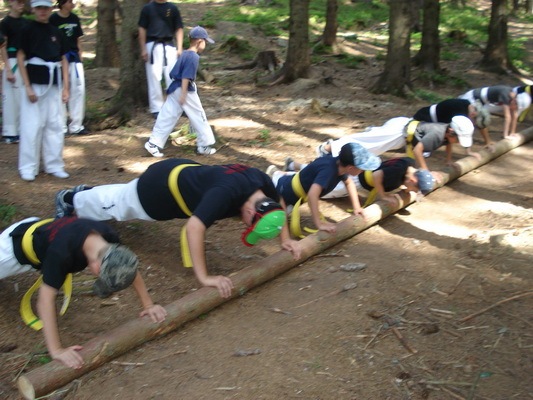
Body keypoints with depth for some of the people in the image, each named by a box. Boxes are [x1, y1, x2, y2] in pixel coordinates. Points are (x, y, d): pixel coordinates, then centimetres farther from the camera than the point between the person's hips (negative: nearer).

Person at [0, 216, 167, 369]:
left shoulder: (108, 238, -30)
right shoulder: (61, 253, -49)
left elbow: (129, 267, -14)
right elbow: (45, 299, -48)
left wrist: (148, 305, -14)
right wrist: (56, 350, -50)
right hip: (14, 247, -5)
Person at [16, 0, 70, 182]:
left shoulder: (56, 32, 10)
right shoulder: (28, 30, -2)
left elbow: (64, 60, 12)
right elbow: (20, 58, -4)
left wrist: (65, 87, 6)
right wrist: (27, 87, -11)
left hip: (54, 84, 4)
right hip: (35, 83, -4)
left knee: (55, 125, 6)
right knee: (32, 125, -2)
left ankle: (54, 165, 15)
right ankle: (28, 167, 6)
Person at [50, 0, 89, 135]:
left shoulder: (75, 18, 8)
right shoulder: (53, 19, -7)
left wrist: (80, 59, 10)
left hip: (74, 58, 5)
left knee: (79, 90, 0)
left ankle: (76, 125, 8)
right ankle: (61, 126, 11)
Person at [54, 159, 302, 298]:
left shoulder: (263, 184, -22)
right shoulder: (226, 193, -46)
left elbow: (278, 208, 1)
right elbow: (194, 227, -53)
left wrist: (285, 239, -5)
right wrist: (204, 278, -53)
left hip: (184, 172, 7)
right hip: (160, 185, -7)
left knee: (122, 199, 34)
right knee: (112, 204, 22)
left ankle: (85, 192, 61)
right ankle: (69, 199, 51)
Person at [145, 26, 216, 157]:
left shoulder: (184, 54, 13)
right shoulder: (194, 57, -14)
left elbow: (174, 73, 18)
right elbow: (186, 77, -20)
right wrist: (183, 94, -20)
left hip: (175, 88, 9)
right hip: (186, 90, -9)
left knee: (167, 117, 7)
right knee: (198, 116, 4)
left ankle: (153, 143, 6)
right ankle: (204, 146, 12)